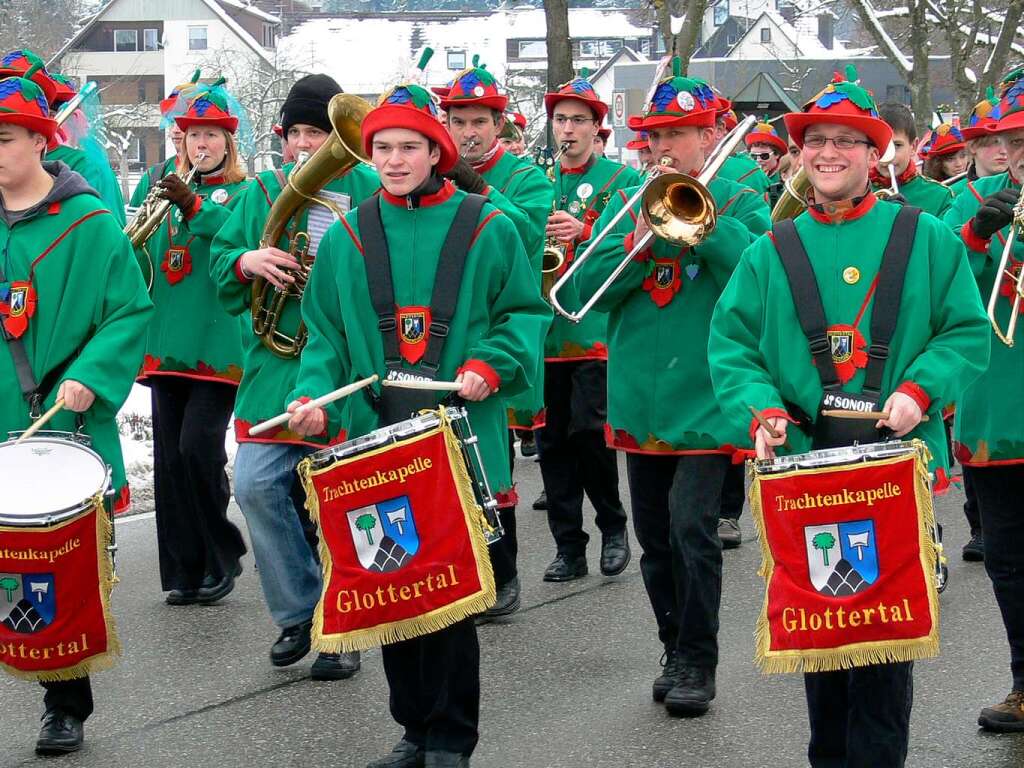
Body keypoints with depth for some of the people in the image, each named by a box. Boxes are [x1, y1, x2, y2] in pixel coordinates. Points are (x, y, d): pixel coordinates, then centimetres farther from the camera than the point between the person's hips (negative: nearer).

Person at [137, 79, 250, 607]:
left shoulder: (245, 192, 4)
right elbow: (144, 265, 13)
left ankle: (221, 557, 5)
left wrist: (195, 208, -27)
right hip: (167, 343, 5)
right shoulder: (169, 190, 17)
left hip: (217, 343, -5)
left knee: (198, 448, -13)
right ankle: (183, 569, 10)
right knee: (169, 456, 3)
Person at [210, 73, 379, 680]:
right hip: (276, 366, 3)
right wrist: (246, 260, -11)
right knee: (257, 487, -3)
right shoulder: (263, 192, 11)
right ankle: (298, 612, 15)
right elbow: (220, 267, 10)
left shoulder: (370, 191, 1)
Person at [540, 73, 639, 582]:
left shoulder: (620, 178, 3)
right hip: (544, 327, 4)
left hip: (597, 325, -4)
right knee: (552, 441, 5)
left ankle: (614, 528, 9)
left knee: (589, 432, -11)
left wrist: (584, 232, -23)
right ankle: (568, 546, 13)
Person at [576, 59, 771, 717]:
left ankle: (698, 662, 0)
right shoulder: (627, 205, 10)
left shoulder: (740, 204, 1)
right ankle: (676, 650, 25)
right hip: (640, 397, 4)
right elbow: (588, 286, -1)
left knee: (692, 528, -12)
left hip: (706, 397, -4)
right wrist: (640, 237, -16)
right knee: (656, 537, 11)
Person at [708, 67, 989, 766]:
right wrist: (762, 410, -11)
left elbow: (967, 332, 4)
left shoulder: (927, 239, 5)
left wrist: (919, 391, -11)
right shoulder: (770, 254, 9)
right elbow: (731, 346, 7)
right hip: (803, 465, 2)